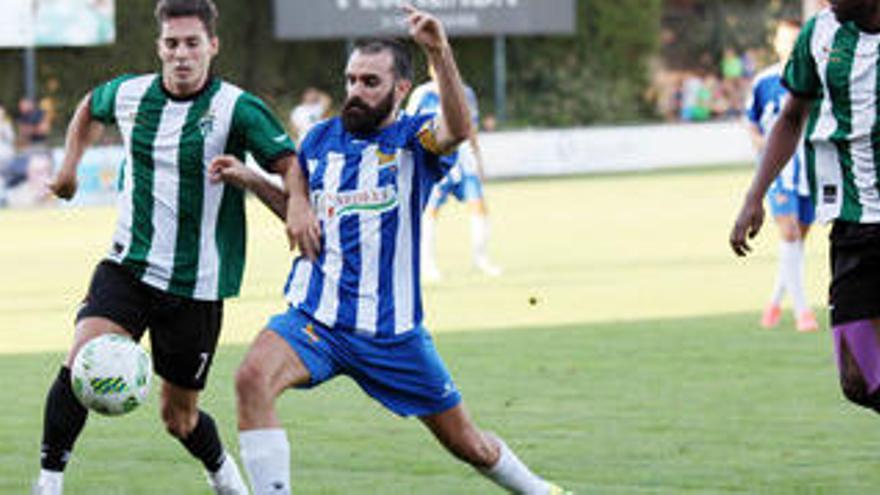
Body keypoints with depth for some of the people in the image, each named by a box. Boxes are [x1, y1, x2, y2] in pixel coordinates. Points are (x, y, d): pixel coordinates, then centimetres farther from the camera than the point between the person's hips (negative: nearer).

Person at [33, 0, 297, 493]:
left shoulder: (238, 110, -11)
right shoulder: (130, 95, 2)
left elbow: (296, 172, -13)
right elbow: (90, 108, 26)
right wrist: (70, 165, 22)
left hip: (196, 285, -2)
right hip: (128, 267, 2)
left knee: (179, 417, 8)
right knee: (80, 364, -22)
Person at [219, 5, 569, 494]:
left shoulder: (413, 138, -2)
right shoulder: (322, 138, 11)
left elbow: (457, 130, -26)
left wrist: (439, 51, -40)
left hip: (392, 328, -2)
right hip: (315, 317, 2)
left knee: (466, 443, 9)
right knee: (252, 378, -30)